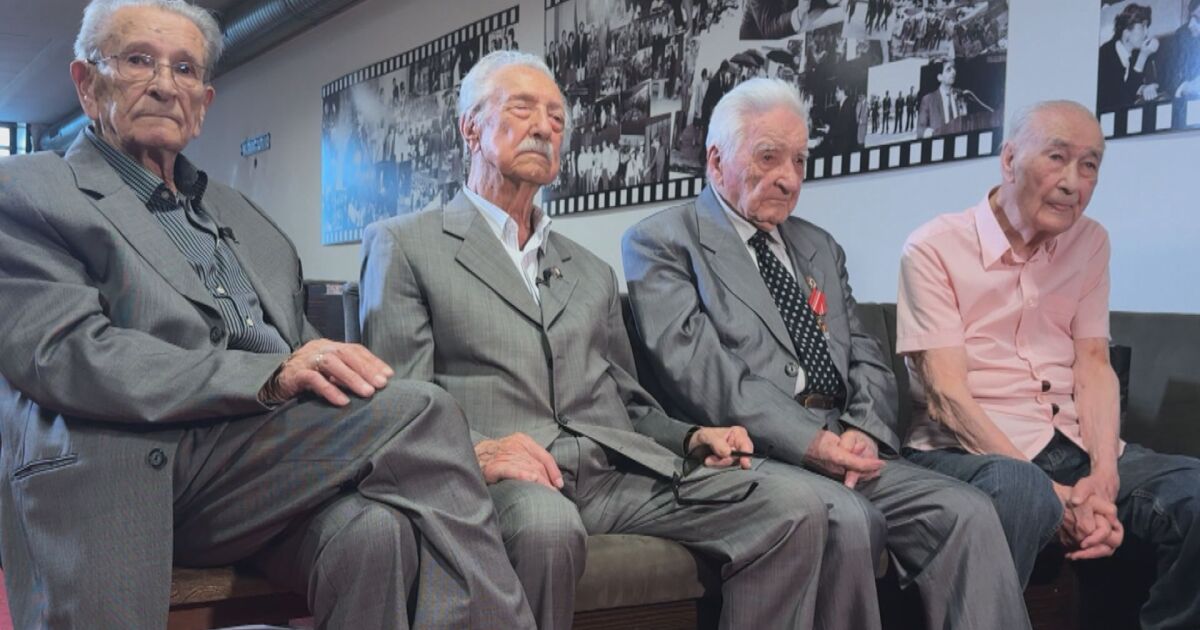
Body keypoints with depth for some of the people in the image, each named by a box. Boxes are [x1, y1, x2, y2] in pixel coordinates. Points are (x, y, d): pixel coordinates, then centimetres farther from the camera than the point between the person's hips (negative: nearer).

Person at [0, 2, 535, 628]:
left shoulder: (240, 214, 29)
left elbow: (306, 352, 24)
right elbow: (65, 355, -8)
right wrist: (271, 376, -19)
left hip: (273, 470, 5)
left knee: (375, 531, -31)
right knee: (421, 411, -23)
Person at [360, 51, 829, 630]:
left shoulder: (593, 273, 27)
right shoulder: (402, 245, 10)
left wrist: (691, 437, 4)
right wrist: (473, 449, -21)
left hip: (620, 473, 5)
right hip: (507, 476, -5)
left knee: (794, 512, -16)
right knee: (547, 526, -39)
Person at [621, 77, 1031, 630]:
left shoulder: (819, 248, 24)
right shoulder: (660, 242, 2)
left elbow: (867, 359, 18)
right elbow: (696, 371, -11)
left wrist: (865, 431, -5)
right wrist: (807, 442, -18)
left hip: (843, 450, 6)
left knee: (967, 512, -16)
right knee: (848, 519, -31)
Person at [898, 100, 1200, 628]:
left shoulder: (1090, 243, 13)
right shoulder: (934, 247, -5)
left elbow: (1093, 366, 5)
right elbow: (947, 394, -12)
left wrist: (1104, 474, -13)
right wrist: (1052, 492, -21)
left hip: (1073, 445, 6)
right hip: (967, 448, -5)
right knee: (1018, 488, -38)